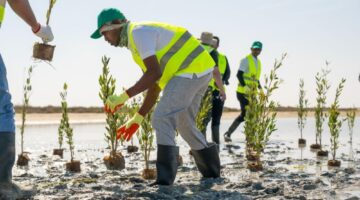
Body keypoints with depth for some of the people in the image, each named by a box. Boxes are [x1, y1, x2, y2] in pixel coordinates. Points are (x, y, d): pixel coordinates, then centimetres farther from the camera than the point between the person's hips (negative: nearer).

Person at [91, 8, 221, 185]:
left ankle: (164, 179, -14)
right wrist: (137, 119, 18)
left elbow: (155, 73, -24)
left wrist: (123, 97, -22)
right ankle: (212, 172, 31)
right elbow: (154, 86, 19)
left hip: (191, 70, -10)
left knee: (161, 120, -13)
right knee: (184, 124, 21)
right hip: (198, 70, 10)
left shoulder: (139, 32, -12)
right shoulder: (137, 42, 20)